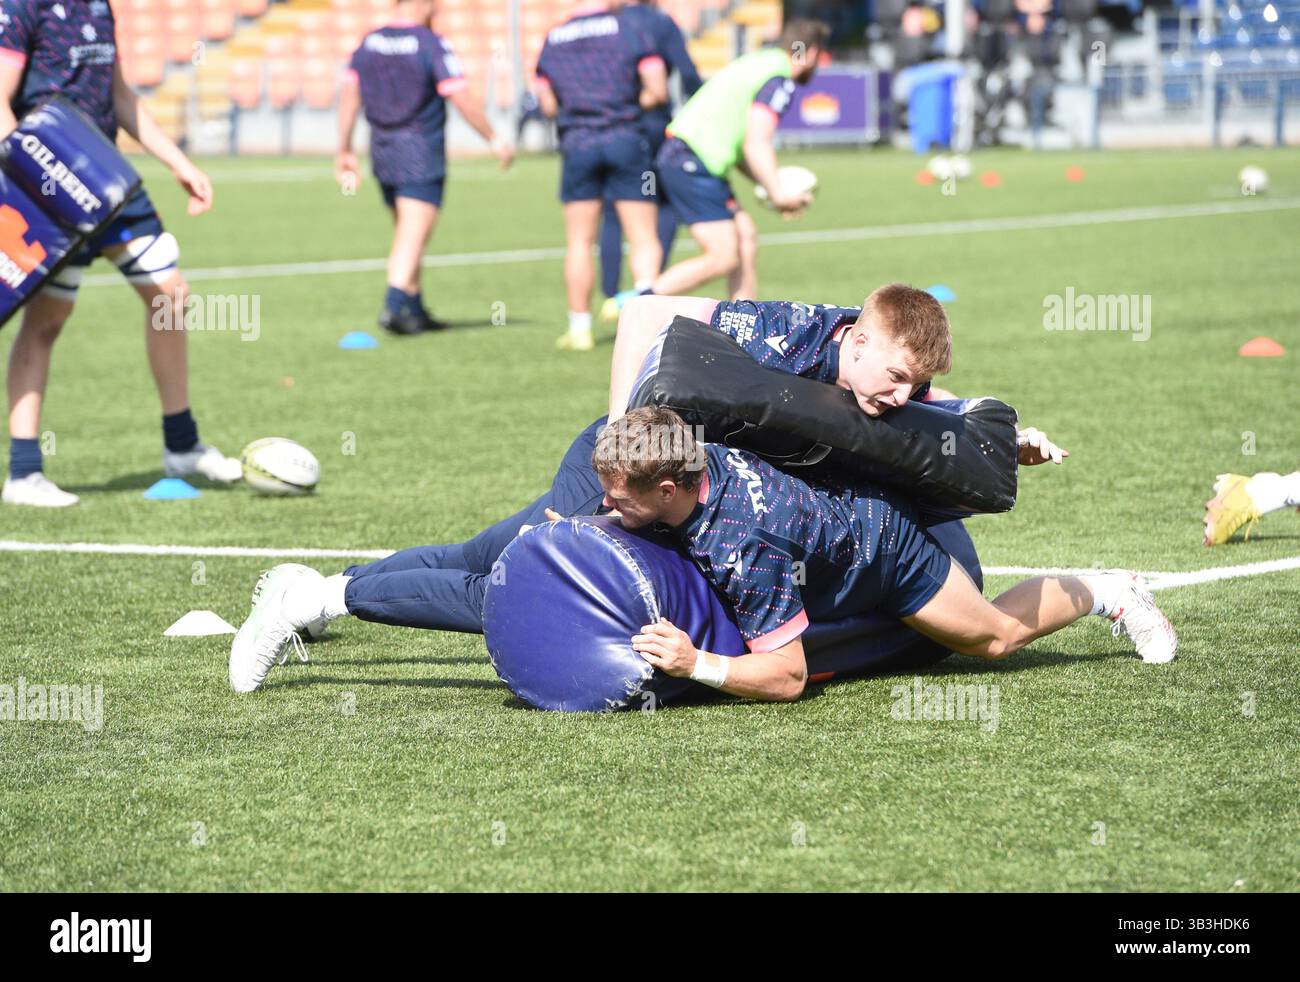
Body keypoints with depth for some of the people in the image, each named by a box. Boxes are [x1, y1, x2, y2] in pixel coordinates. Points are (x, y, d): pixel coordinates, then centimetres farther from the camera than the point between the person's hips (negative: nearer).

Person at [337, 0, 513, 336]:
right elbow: (464, 102, -12)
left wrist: (345, 151, 9)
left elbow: (349, 98, 3)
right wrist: (495, 141, -2)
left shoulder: (369, 44, 4)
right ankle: (394, 305, -20)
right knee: (414, 238, -7)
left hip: (383, 155, 6)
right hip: (422, 157, -6)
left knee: (406, 236, 18)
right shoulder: (432, 46, -11)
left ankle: (414, 310, 21)